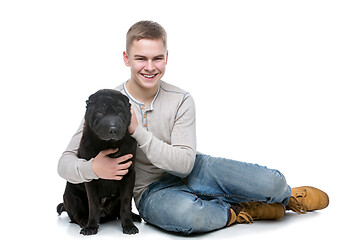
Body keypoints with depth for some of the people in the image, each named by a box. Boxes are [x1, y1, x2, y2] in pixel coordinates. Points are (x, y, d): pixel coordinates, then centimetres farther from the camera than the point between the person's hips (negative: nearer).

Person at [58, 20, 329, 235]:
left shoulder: (181, 101, -8)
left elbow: (184, 162, -16)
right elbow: (65, 163, -10)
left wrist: (138, 131, -26)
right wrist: (93, 169, -34)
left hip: (193, 171, 2)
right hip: (153, 190, -2)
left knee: (271, 182, -18)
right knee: (187, 214, -41)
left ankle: (287, 195, 19)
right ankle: (237, 210, -9)